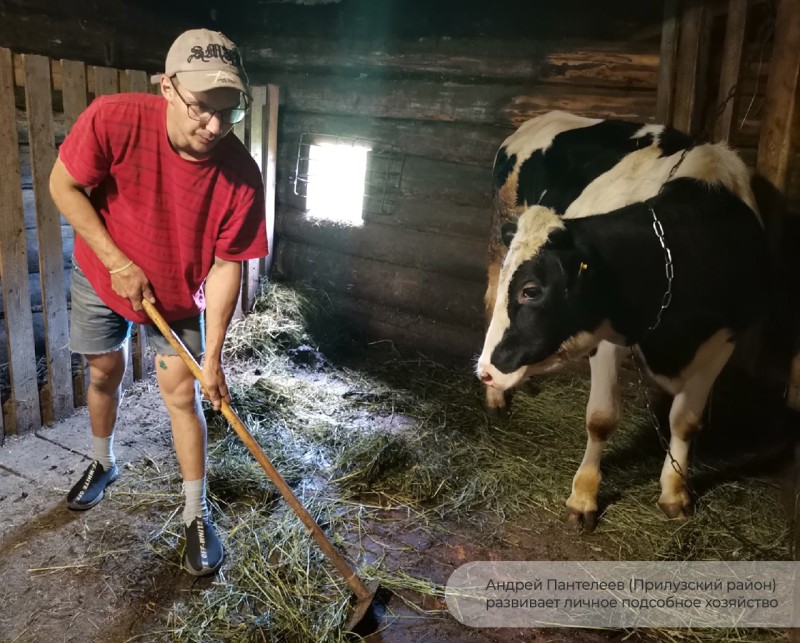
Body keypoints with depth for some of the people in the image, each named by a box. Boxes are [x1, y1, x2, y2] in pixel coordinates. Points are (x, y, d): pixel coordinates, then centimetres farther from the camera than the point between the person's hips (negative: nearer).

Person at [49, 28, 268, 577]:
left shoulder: (241, 176, -29)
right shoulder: (114, 119, -31)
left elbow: (226, 266, -22)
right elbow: (64, 186, -16)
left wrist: (212, 357, -21)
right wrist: (117, 262, -22)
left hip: (179, 297, -1)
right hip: (103, 278, 1)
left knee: (183, 395, -2)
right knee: (105, 373, 17)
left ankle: (197, 515, 13)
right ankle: (104, 465, 46)